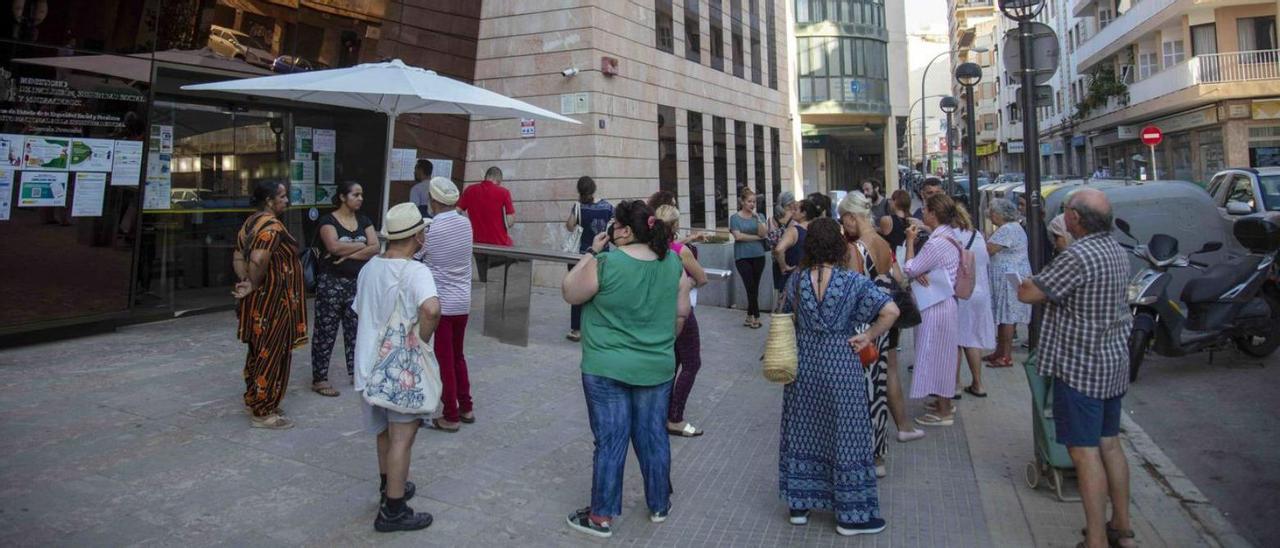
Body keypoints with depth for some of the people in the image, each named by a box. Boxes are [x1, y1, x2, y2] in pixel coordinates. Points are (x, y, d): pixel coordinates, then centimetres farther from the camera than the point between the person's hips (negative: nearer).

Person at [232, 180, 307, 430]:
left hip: (259, 302, 10)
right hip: (273, 301, -10)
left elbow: (238, 257, 11)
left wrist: (246, 282, 0)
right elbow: (257, 261, -32)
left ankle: (254, 401, 31)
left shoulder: (251, 222, 12)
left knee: (259, 352, 19)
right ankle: (262, 412, 6)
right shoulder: (272, 226, -19)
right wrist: (254, 285, -16)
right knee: (272, 355, -2)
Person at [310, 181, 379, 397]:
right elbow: (334, 246, -23)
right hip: (331, 283, -5)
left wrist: (349, 254, -14)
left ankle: (355, 373, 23)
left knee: (356, 329, 11)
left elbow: (375, 248, -3)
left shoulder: (364, 220, 9)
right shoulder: (328, 220, -6)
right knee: (325, 331, 1)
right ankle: (319, 379, 8)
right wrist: (361, 245, -11)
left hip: (358, 283, 5)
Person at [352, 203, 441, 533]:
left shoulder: (369, 268, 4)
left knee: (385, 431, 23)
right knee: (402, 437, 1)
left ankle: (389, 486, 40)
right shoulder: (415, 271, -20)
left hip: (371, 362, 8)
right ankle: (393, 511, 8)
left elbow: (360, 311, 15)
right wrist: (423, 339, -22)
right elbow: (431, 308, -39)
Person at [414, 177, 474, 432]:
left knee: (444, 361, 4)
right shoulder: (466, 224, -1)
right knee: (458, 356, 19)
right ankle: (465, 408, 27)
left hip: (440, 304, -6)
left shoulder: (430, 230, -16)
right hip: (463, 302, 6)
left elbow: (411, 256, -2)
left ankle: (451, 416, 12)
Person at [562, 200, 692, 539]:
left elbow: (569, 293, -3)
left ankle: (601, 517, 17)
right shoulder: (674, 263, -1)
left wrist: (591, 254, 0)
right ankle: (659, 505, 31)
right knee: (654, 437, 16)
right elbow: (682, 314, 6)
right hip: (657, 368, 4)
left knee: (610, 441, 5)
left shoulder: (605, 264, -17)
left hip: (607, 369, -4)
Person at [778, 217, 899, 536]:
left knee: (803, 432, 15)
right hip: (840, 365, -3)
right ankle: (851, 514, 18)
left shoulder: (796, 280, -3)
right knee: (845, 436, 7)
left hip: (803, 363, 4)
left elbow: (784, 317, 9)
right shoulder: (852, 281, -13)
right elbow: (891, 311, -19)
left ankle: (799, 503, 26)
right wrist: (868, 337, -8)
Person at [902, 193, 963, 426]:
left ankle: (943, 413, 11)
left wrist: (910, 241, -7)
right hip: (945, 303, 10)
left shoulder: (937, 242, -23)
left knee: (935, 354, 0)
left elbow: (910, 269, -16)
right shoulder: (950, 237, 9)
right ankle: (943, 402, 32)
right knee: (942, 354, 19)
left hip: (936, 307, -10)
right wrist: (919, 273, -10)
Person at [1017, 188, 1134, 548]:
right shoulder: (1115, 250, 7)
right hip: (1114, 363, 9)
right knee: (1109, 443, 18)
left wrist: (1032, 281, 0)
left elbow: (1027, 293, -20)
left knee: (1085, 452, -2)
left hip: (1080, 367, -9)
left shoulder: (1078, 257, -23)